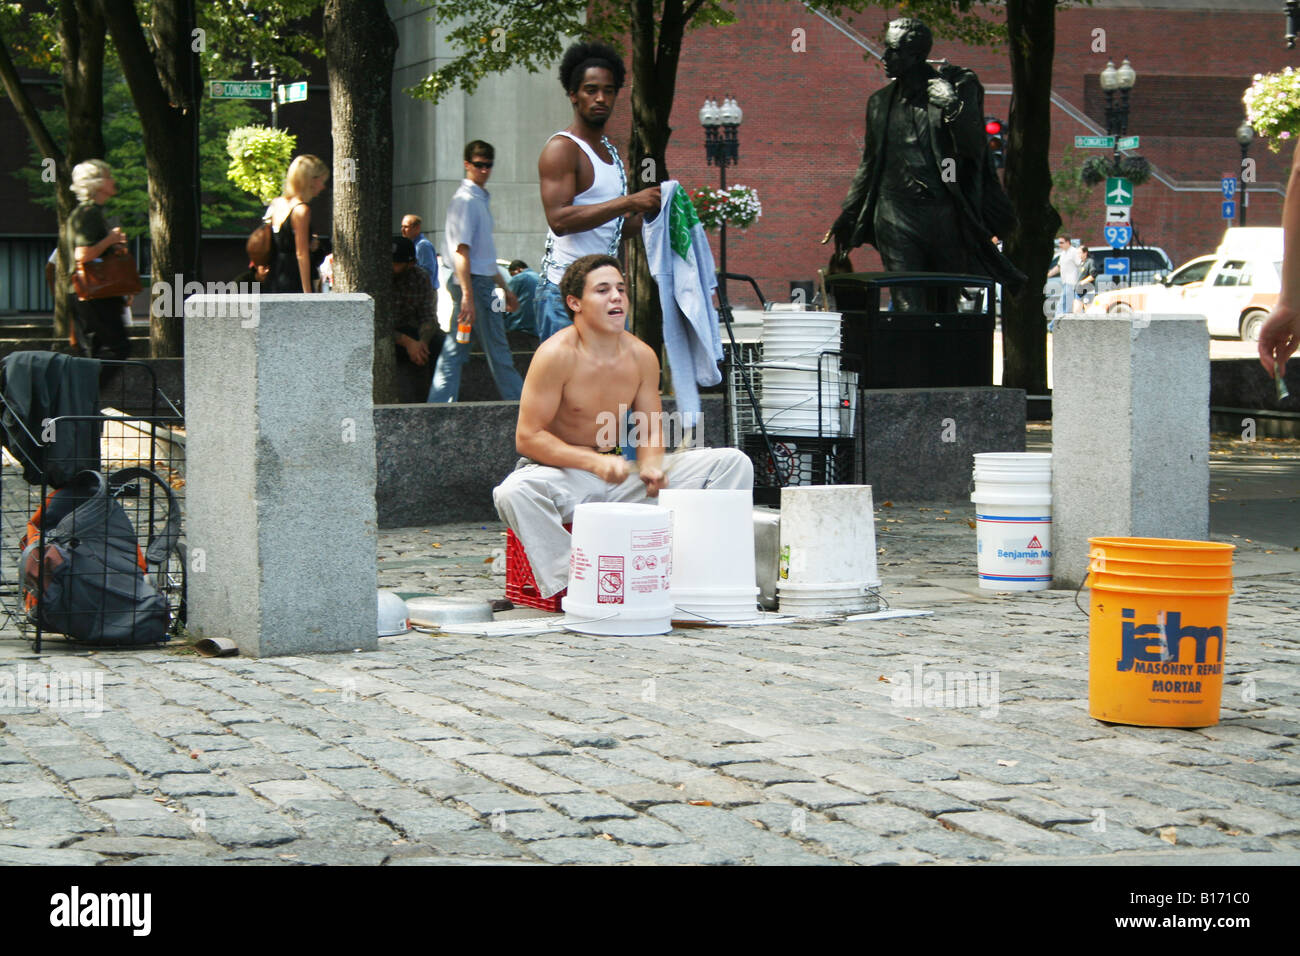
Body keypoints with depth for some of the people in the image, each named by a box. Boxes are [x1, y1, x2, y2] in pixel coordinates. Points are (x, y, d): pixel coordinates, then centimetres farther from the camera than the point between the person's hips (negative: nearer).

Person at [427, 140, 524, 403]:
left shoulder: (480, 199, 20)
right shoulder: (466, 200, -11)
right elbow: (461, 250, -19)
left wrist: (504, 288, 30)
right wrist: (468, 295, -26)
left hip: (482, 280, 10)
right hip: (475, 284, -10)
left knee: (455, 351, 6)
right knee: (497, 352, -2)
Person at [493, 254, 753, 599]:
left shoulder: (641, 356, 1)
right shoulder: (557, 354, -16)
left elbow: (651, 430, 9)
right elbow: (528, 437, -17)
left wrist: (651, 465, -15)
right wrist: (594, 462, -28)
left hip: (619, 474, 5)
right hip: (562, 473, -5)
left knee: (734, 463, -4)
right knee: (514, 493, -41)